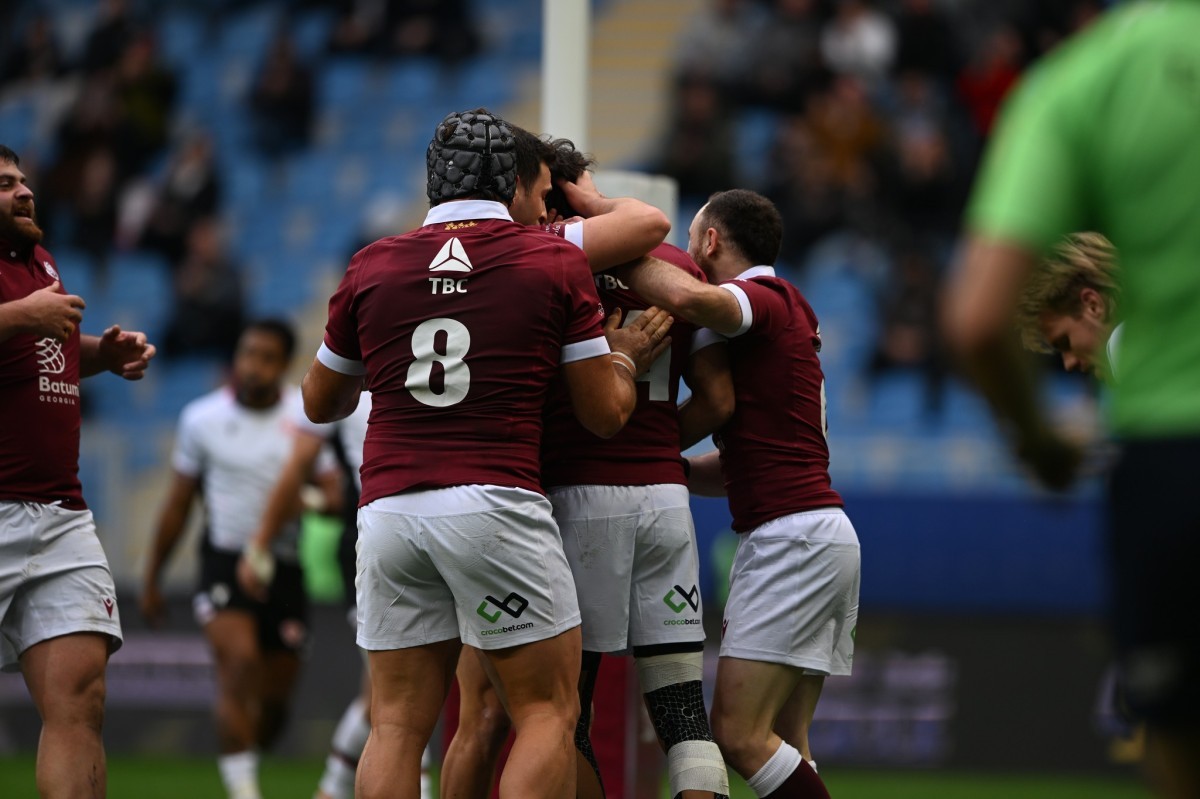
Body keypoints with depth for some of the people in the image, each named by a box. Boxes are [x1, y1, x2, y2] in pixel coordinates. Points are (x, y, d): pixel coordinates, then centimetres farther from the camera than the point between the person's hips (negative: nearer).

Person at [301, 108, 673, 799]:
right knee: (549, 713, 2)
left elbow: (321, 403, 22)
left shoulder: (373, 267, 10)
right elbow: (606, 414, 5)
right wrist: (626, 355, 25)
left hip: (389, 508, 4)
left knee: (399, 723, 7)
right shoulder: (555, 260, 3)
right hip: (497, 503, -3)